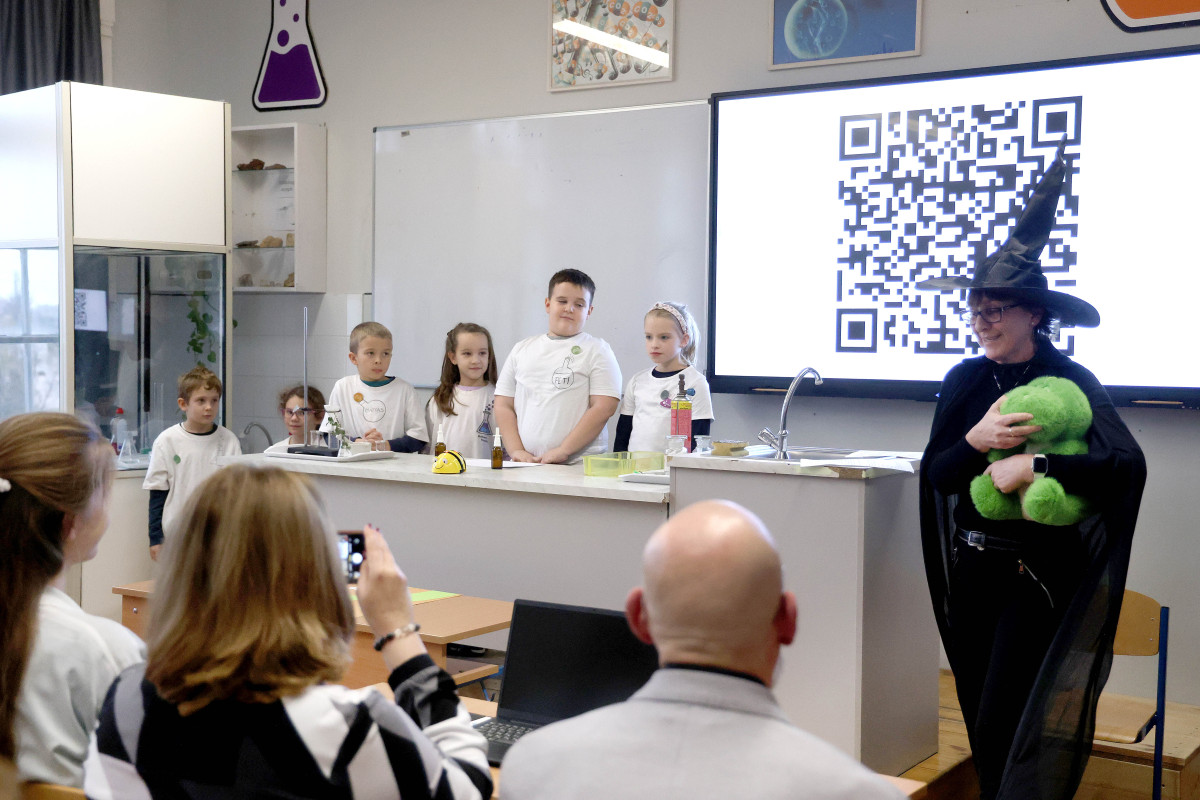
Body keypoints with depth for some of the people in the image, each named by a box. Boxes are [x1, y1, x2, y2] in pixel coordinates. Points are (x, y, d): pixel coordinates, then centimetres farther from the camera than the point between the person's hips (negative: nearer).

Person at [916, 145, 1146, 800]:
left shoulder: (1071, 383, -11)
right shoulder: (965, 381, 3)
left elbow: (1128, 465, -24)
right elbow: (935, 474, -1)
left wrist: (1035, 465, -26)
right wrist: (975, 442, -19)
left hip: (1035, 571, -5)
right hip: (971, 568, 5)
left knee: (1007, 718, -4)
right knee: (977, 714, 14)